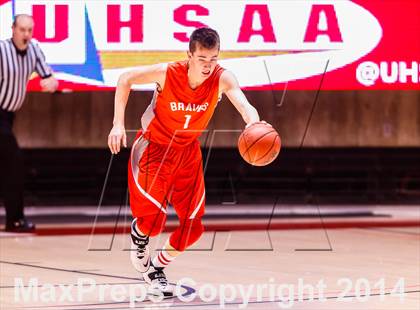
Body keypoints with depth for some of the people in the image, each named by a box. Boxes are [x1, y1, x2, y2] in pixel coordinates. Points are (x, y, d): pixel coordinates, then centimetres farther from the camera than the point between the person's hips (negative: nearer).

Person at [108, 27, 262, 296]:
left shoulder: (222, 79, -24)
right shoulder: (167, 73, -28)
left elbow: (244, 105, -41)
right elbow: (126, 80, -12)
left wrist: (254, 125, -65)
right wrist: (118, 124, -19)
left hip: (188, 152, 4)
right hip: (154, 149, -4)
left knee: (194, 225, 3)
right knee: (154, 218, -15)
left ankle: (157, 267, 29)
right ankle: (138, 233, 23)